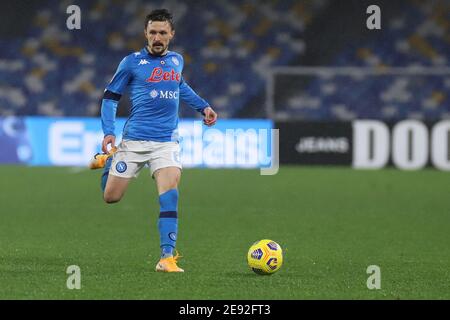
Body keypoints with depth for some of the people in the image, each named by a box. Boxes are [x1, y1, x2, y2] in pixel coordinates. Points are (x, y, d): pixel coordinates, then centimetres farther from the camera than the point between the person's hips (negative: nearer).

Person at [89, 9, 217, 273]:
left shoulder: (177, 60, 10)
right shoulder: (132, 62, -3)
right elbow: (110, 97, 2)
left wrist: (203, 106, 24)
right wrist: (109, 132, -9)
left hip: (167, 140, 2)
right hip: (134, 140, -2)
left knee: (170, 195, -19)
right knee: (111, 197, 4)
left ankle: (167, 258, -19)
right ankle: (107, 161, 38)